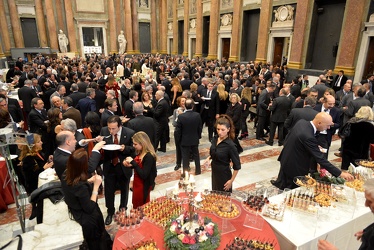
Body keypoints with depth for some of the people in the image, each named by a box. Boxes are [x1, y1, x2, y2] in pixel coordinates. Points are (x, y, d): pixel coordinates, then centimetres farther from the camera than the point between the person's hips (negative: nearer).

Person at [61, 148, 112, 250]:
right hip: (85, 217, -7)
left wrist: (89, 181, -5)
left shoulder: (66, 175, -15)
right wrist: (96, 186, -28)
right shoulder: (80, 186, -39)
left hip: (75, 209, 7)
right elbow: (90, 208, -28)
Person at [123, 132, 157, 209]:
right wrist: (130, 165, -7)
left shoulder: (149, 156, -26)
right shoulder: (140, 153, -1)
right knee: (136, 206, 24)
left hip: (143, 186, -8)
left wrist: (133, 162, -27)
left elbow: (143, 175, -28)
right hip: (137, 184, 8)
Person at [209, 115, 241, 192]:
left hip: (224, 174, -6)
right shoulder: (215, 138, -6)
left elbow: (237, 166, -17)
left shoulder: (230, 145, -25)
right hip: (214, 172, 6)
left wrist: (231, 180, -13)